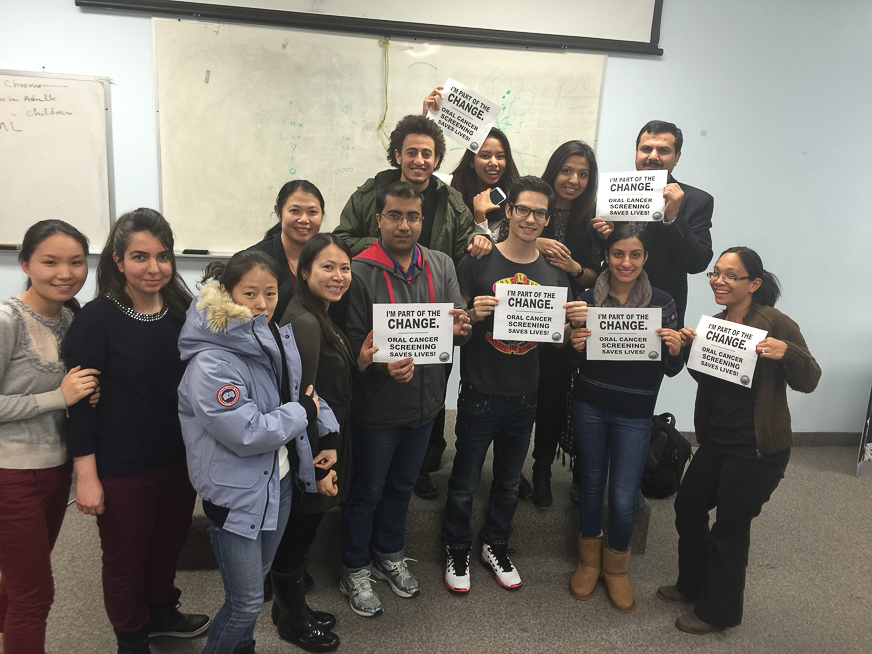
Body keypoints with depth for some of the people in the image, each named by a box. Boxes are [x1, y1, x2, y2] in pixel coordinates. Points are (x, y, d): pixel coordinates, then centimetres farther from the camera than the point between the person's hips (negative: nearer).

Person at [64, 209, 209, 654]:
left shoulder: (184, 312, 0)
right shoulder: (97, 318, -14)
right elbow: (80, 401, -13)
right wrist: (86, 476, -13)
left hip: (181, 458, 5)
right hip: (122, 467, -4)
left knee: (169, 543, 22)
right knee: (126, 557, 14)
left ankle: (162, 613, 48)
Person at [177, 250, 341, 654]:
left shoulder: (279, 338, 1)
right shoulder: (211, 364, -25)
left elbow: (302, 392, 14)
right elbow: (248, 434, -27)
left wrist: (327, 430, 2)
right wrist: (302, 414, -16)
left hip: (278, 480, 8)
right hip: (236, 494, -8)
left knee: (257, 578, 25)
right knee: (247, 602, 4)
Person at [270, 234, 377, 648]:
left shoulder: (323, 319, 8)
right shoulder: (304, 323, -22)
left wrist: (360, 362, -3)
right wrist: (319, 465, -20)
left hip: (326, 446, 9)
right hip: (307, 456, -9)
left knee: (300, 534, 24)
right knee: (295, 539, 12)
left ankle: (291, 608, 43)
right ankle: (293, 623, 34)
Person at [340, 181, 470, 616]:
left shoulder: (441, 266, 1)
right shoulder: (360, 271, -14)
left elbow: (457, 325, 2)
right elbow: (352, 340, -15)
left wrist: (459, 328, -21)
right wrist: (382, 365, -33)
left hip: (425, 398, 5)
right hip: (378, 404, -5)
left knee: (402, 484, 23)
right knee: (367, 490, 13)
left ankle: (390, 555, 46)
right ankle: (355, 569, 35)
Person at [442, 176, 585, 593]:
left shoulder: (554, 272, 5)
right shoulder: (478, 262, -7)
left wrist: (573, 320, -11)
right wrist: (473, 315, -26)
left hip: (525, 395, 4)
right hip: (480, 393, -3)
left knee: (510, 481, 20)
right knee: (465, 481, 10)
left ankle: (495, 545, 41)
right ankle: (457, 550, 33)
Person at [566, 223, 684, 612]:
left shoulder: (661, 303, -4)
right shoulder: (589, 299, -3)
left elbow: (671, 370, 1)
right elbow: (575, 361, 4)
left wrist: (675, 349, -20)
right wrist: (576, 345, -17)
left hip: (634, 414, -1)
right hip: (589, 406, 1)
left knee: (624, 499, 0)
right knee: (591, 483, 14)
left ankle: (616, 568, 29)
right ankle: (589, 559, 38)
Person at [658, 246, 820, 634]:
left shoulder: (776, 325, -15)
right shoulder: (715, 323, 4)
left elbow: (808, 382, -12)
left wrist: (787, 353, -32)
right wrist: (688, 348, -5)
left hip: (757, 450, -7)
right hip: (716, 440, 7)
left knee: (730, 528, 7)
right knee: (687, 508, 18)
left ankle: (718, 612, 30)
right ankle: (693, 585, 42)